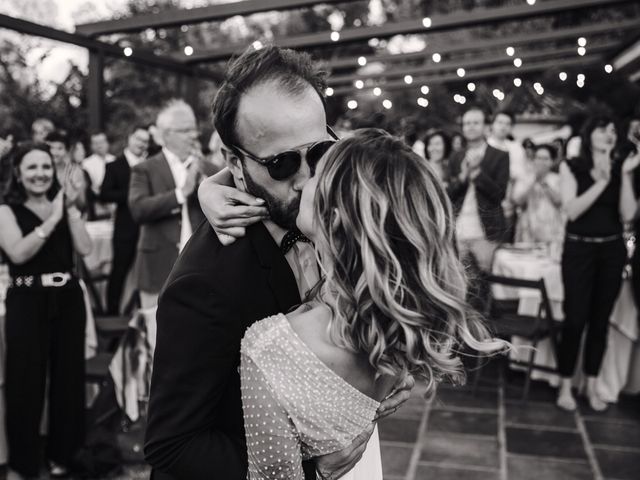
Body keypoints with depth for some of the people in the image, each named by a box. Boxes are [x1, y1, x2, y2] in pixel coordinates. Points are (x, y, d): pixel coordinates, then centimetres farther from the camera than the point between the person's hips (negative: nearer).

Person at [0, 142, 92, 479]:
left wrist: (71, 208, -8)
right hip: (28, 303, -3)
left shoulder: (63, 205, 10)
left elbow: (84, 248, -2)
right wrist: (53, 217, -17)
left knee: (68, 378, 9)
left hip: (68, 299, 4)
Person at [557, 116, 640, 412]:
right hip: (579, 249, -3)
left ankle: (592, 385, 19)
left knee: (601, 319, 8)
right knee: (575, 318, -5)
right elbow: (572, 210, -14)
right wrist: (602, 181, -19)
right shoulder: (571, 167, -2)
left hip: (612, 250, 3)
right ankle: (565, 386, 8)